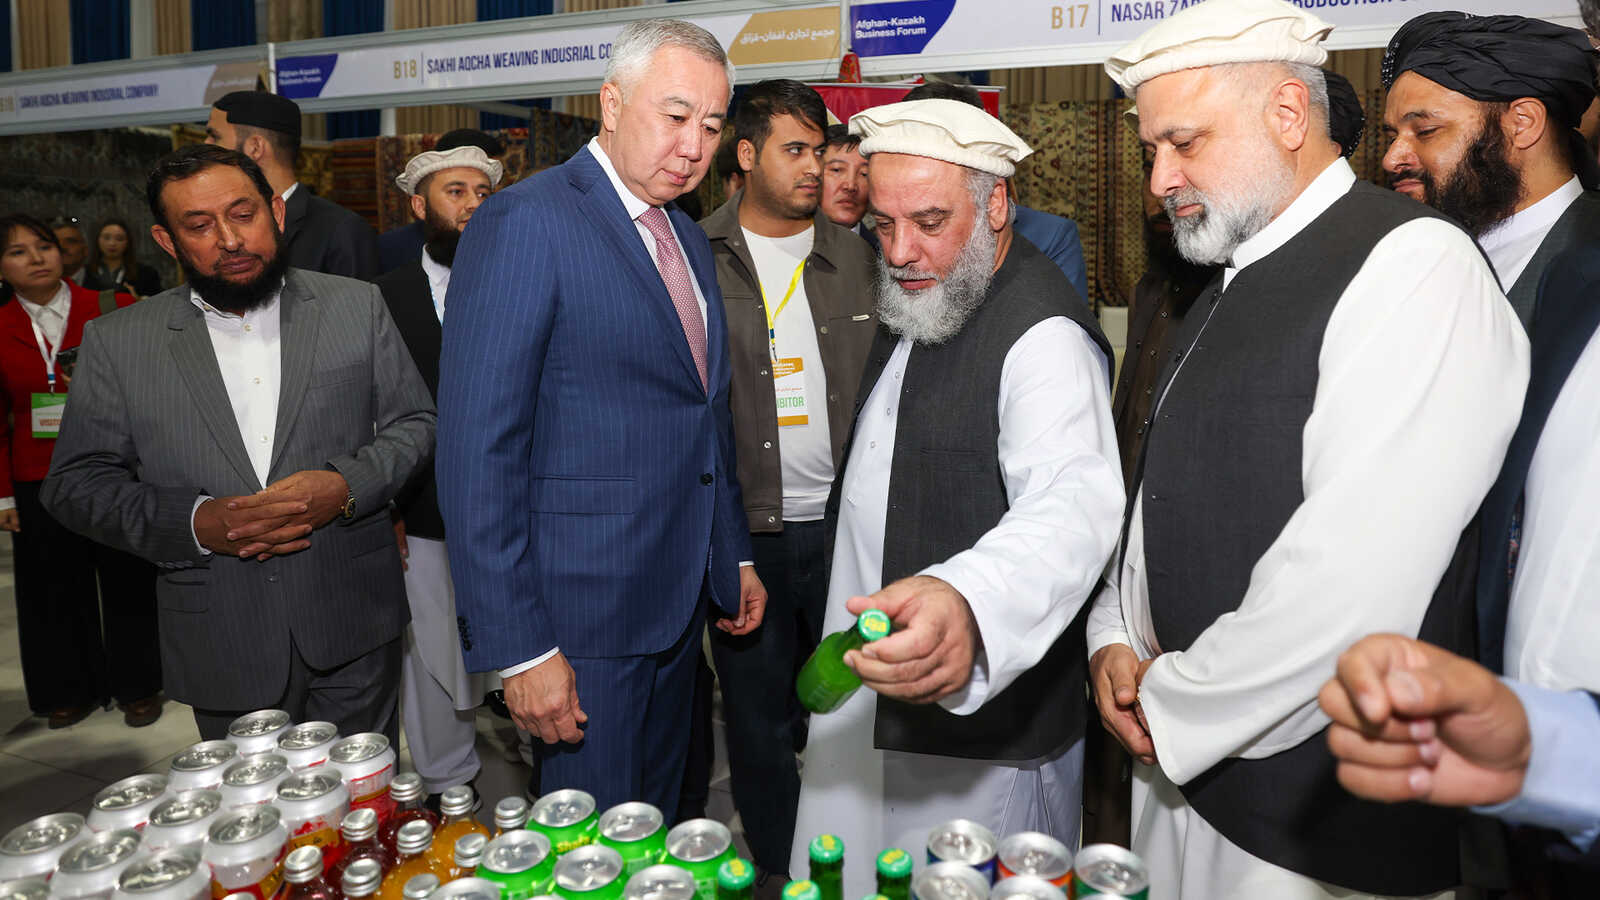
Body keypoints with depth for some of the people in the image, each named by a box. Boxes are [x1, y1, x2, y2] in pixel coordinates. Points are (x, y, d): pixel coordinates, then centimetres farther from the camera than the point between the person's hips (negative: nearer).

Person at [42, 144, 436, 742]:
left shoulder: (354, 305, 2)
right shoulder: (117, 343, 1)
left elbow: (413, 423, 3)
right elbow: (76, 484, 1)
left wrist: (347, 485, -16)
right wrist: (196, 523, -16)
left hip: (352, 630, 0)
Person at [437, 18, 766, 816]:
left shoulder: (689, 240, 12)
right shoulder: (523, 223, -14)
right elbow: (477, 452, -18)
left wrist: (734, 556, 17)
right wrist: (518, 647, -19)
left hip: (680, 601, 8)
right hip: (581, 613, -7)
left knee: (659, 826, 21)